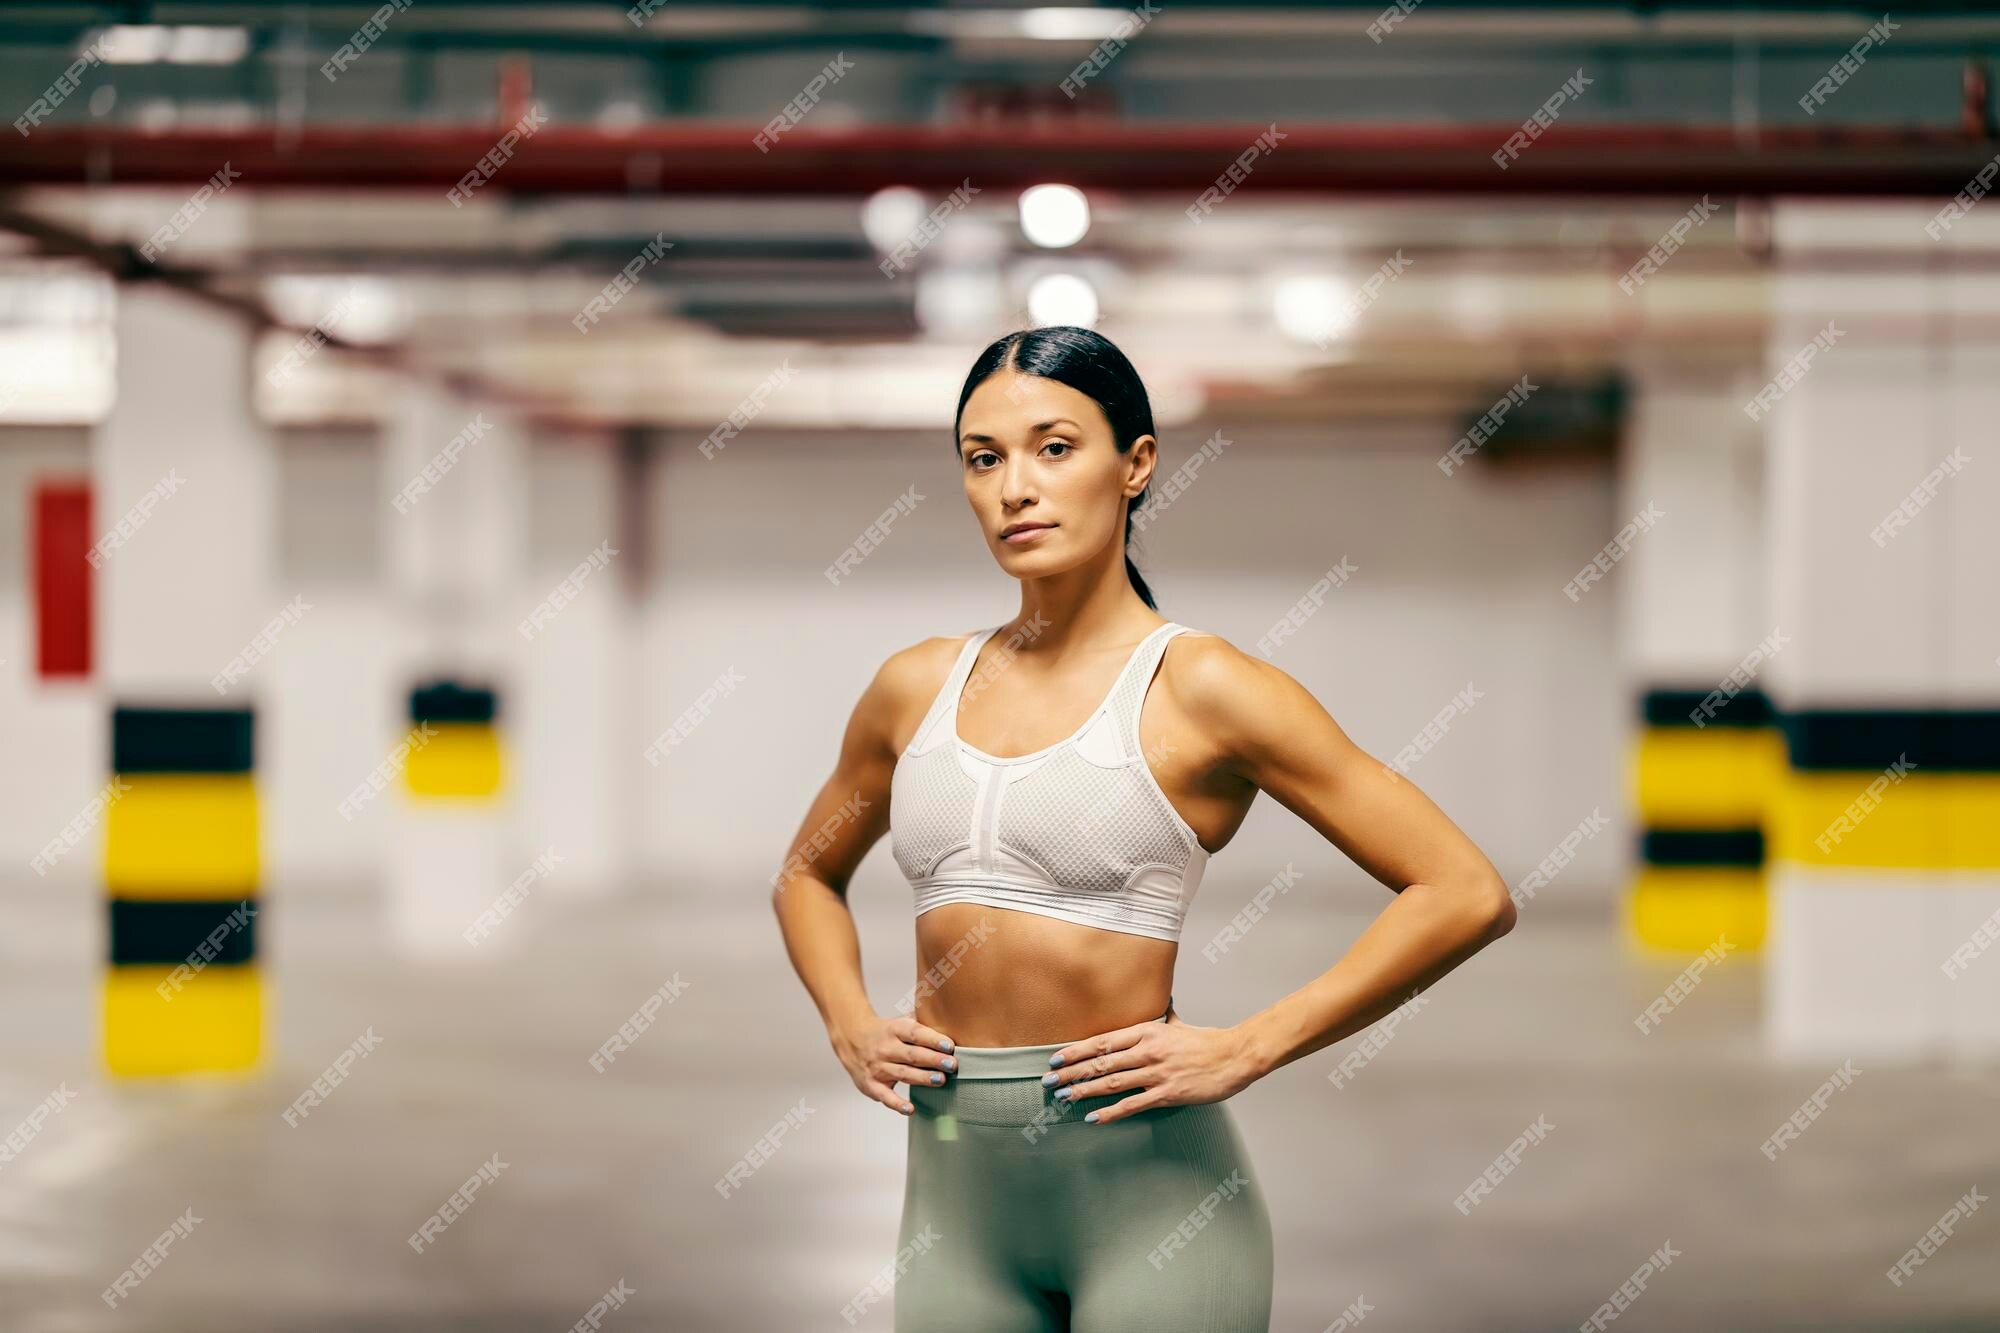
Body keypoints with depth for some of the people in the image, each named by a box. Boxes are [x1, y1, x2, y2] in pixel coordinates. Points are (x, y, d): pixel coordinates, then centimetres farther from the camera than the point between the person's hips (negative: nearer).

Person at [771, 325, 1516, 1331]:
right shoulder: (916, 689, 8)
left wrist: (1242, 1051, -13)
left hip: (1144, 1181, -4)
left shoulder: (1199, 689, -7)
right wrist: (848, 1023, 8)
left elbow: (1467, 895, -11)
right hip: (955, 1186, 5)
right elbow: (809, 876, 27)